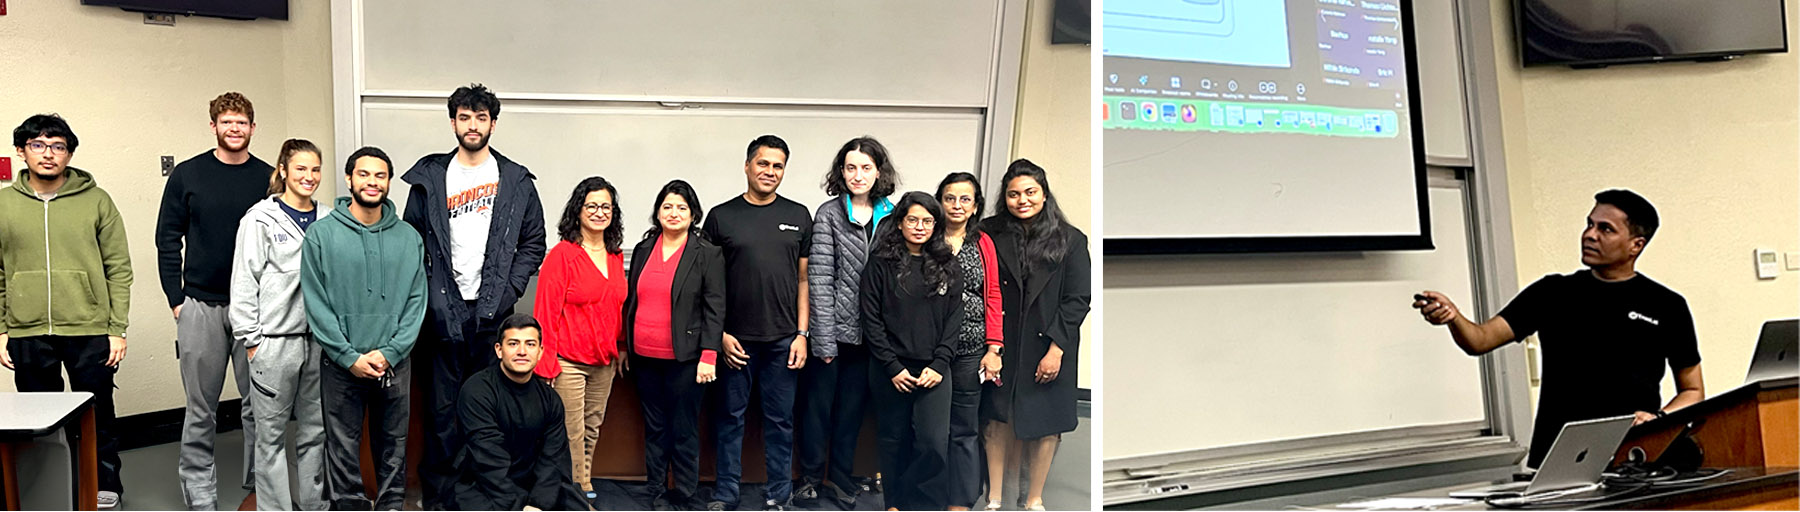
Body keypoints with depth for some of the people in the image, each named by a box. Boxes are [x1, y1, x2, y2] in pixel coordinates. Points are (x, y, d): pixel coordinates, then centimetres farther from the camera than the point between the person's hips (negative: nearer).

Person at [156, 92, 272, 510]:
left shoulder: (268, 178, 4)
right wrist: (176, 300, -1)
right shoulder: (187, 176, 2)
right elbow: (168, 241, 4)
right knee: (201, 409, 5)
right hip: (201, 307, -1)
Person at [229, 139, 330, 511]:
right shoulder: (261, 219, -4)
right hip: (275, 340, -4)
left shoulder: (328, 220, 10)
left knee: (315, 430, 11)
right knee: (272, 434, 3)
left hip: (319, 338, 4)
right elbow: (244, 281, -5)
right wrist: (250, 339, -7)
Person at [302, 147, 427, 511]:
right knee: (343, 448, 5)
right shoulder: (322, 235, -3)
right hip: (341, 366, -2)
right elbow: (316, 305, -6)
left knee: (393, 446, 11)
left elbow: (417, 301, 1)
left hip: (395, 363, 2)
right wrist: (350, 357, -12)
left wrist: (390, 352, -10)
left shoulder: (408, 238, 4)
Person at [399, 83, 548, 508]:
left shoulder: (516, 181, 7)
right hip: (444, 310, 0)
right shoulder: (429, 178, 7)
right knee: (442, 406, 3)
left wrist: (510, 290, -3)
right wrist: (427, 291, -2)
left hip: (493, 312, 0)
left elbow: (533, 243, 8)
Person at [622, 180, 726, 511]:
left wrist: (708, 356, -13)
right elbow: (631, 301, 16)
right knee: (654, 427, 11)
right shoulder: (643, 250, 10)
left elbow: (714, 308, -6)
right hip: (645, 358, 5)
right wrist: (623, 347, 15)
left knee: (684, 430, 2)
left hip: (684, 358, -4)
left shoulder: (707, 254, -3)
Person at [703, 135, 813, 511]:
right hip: (736, 339, -1)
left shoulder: (798, 216, 6)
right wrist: (720, 334, -4)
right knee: (730, 416, 7)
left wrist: (802, 334, 1)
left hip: (783, 339, 1)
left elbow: (804, 279, 7)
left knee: (780, 419, 7)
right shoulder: (722, 216, 2)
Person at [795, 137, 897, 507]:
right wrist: (824, 337, -13)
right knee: (818, 404, 7)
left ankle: (842, 476, 29)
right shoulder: (829, 214, -5)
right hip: (833, 328, -3)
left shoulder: (891, 215, 5)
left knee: (852, 407, 14)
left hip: (869, 333, 3)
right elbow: (819, 278, -9)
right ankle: (810, 476, 24)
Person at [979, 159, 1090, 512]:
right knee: (998, 421, 7)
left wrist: (1056, 349, -11)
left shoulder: (1070, 241, -2)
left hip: (1048, 347, -1)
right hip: (1001, 347, 1)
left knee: (1045, 425, 8)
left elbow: (1078, 300, -4)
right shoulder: (992, 234, 0)